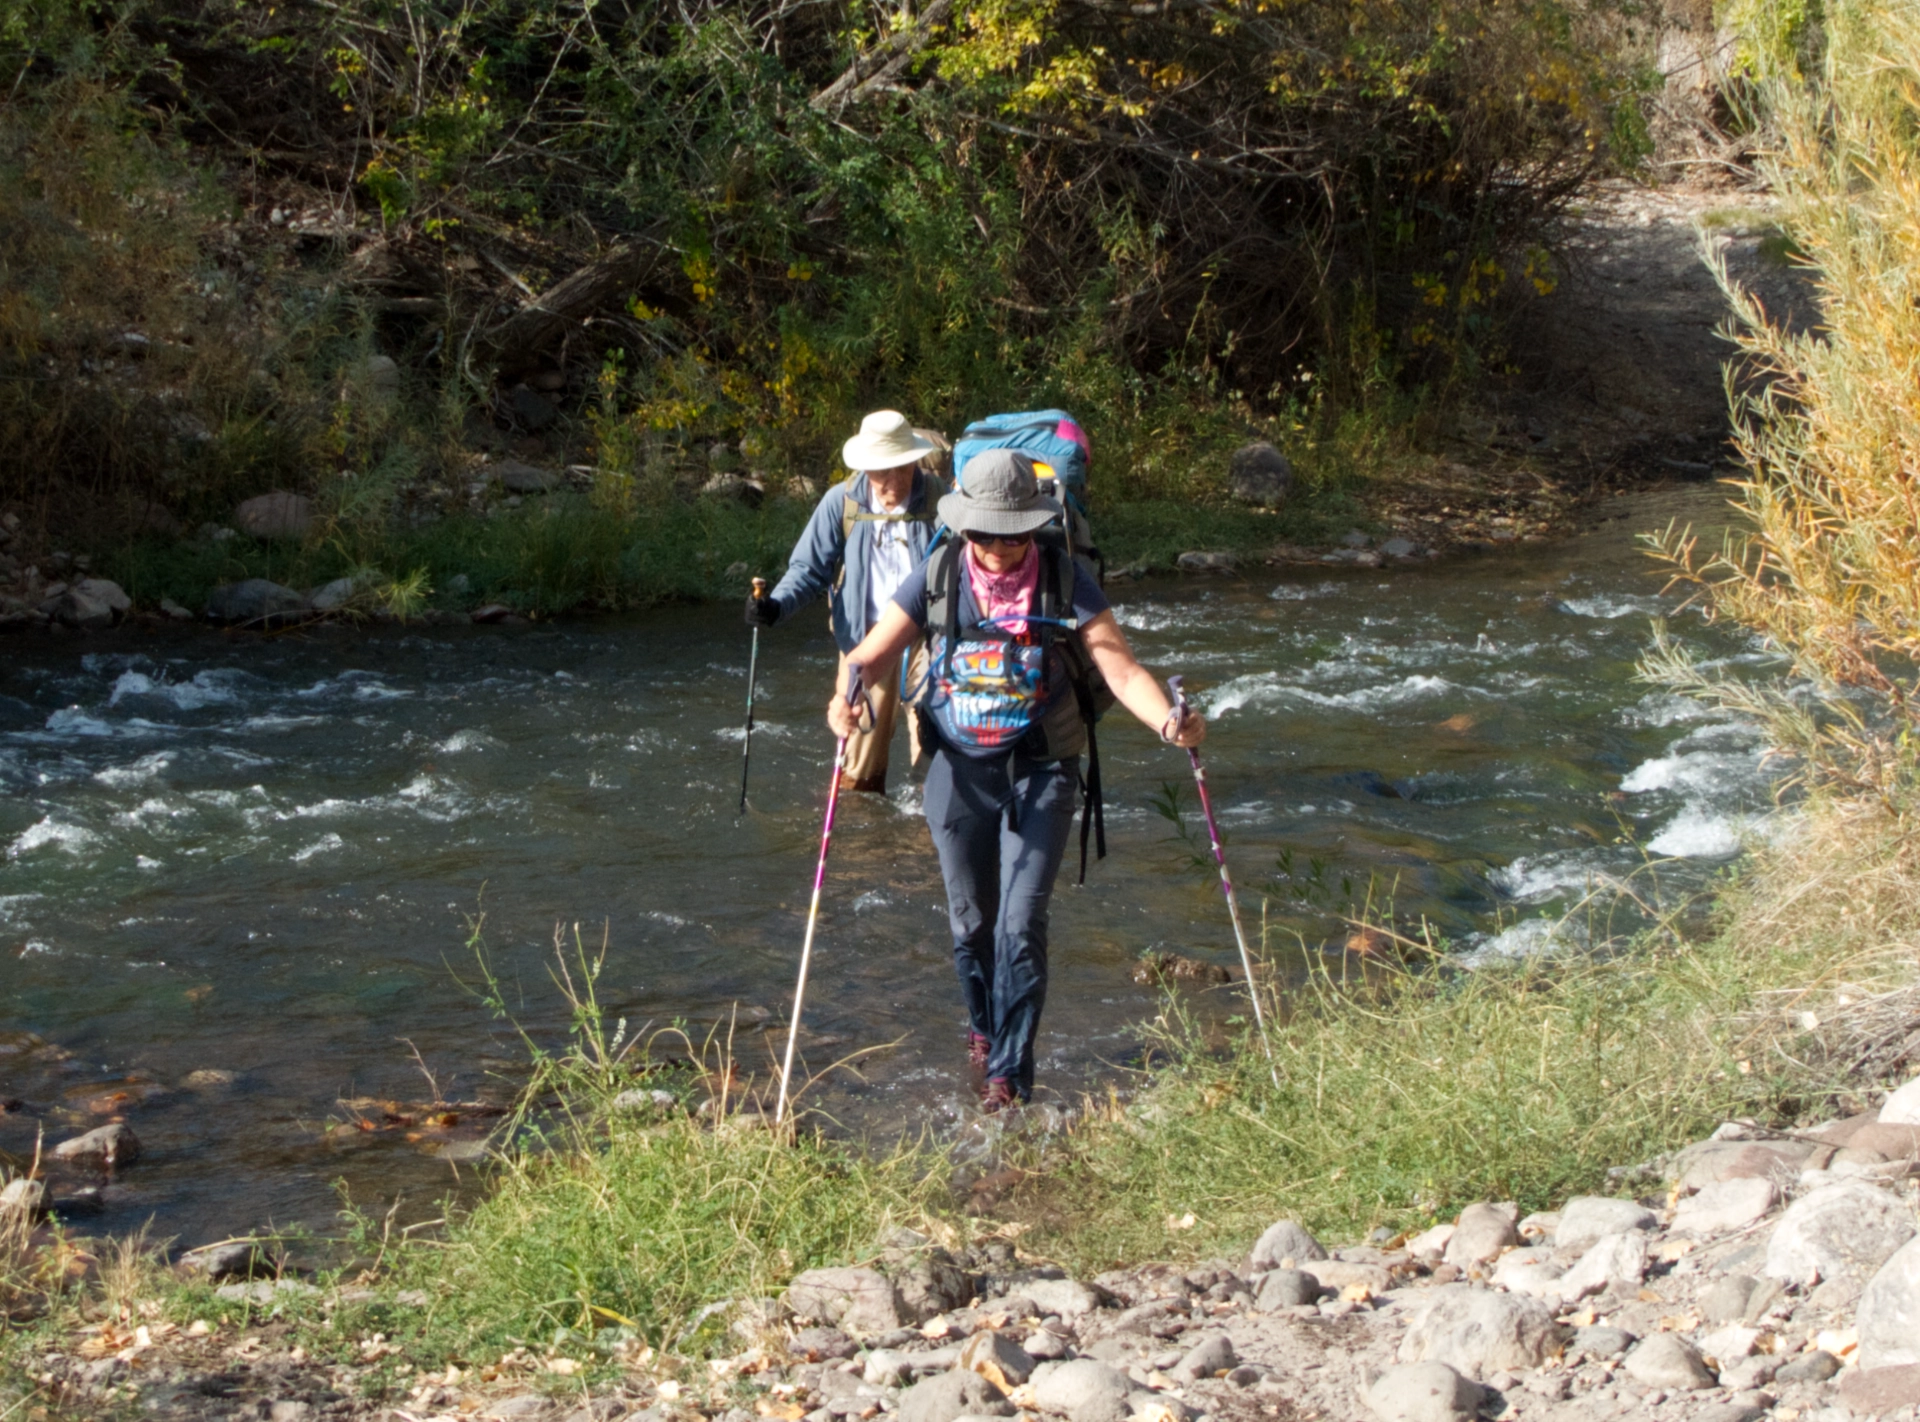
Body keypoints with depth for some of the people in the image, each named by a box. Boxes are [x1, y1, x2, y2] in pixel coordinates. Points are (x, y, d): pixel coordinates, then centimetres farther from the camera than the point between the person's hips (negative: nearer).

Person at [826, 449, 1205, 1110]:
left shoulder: (1065, 580, -8)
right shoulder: (938, 577, -5)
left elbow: (1120, 667, -12)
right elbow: (875, 652, -4)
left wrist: (1166, 720, -31)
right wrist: (845, 698, -27)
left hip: (1041, 772, -2)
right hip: (960, 770, 2)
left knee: (1021, 923, -9)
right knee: (971, 920, 14)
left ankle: (1010, 1072, -1)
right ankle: (983, 1028, 40)